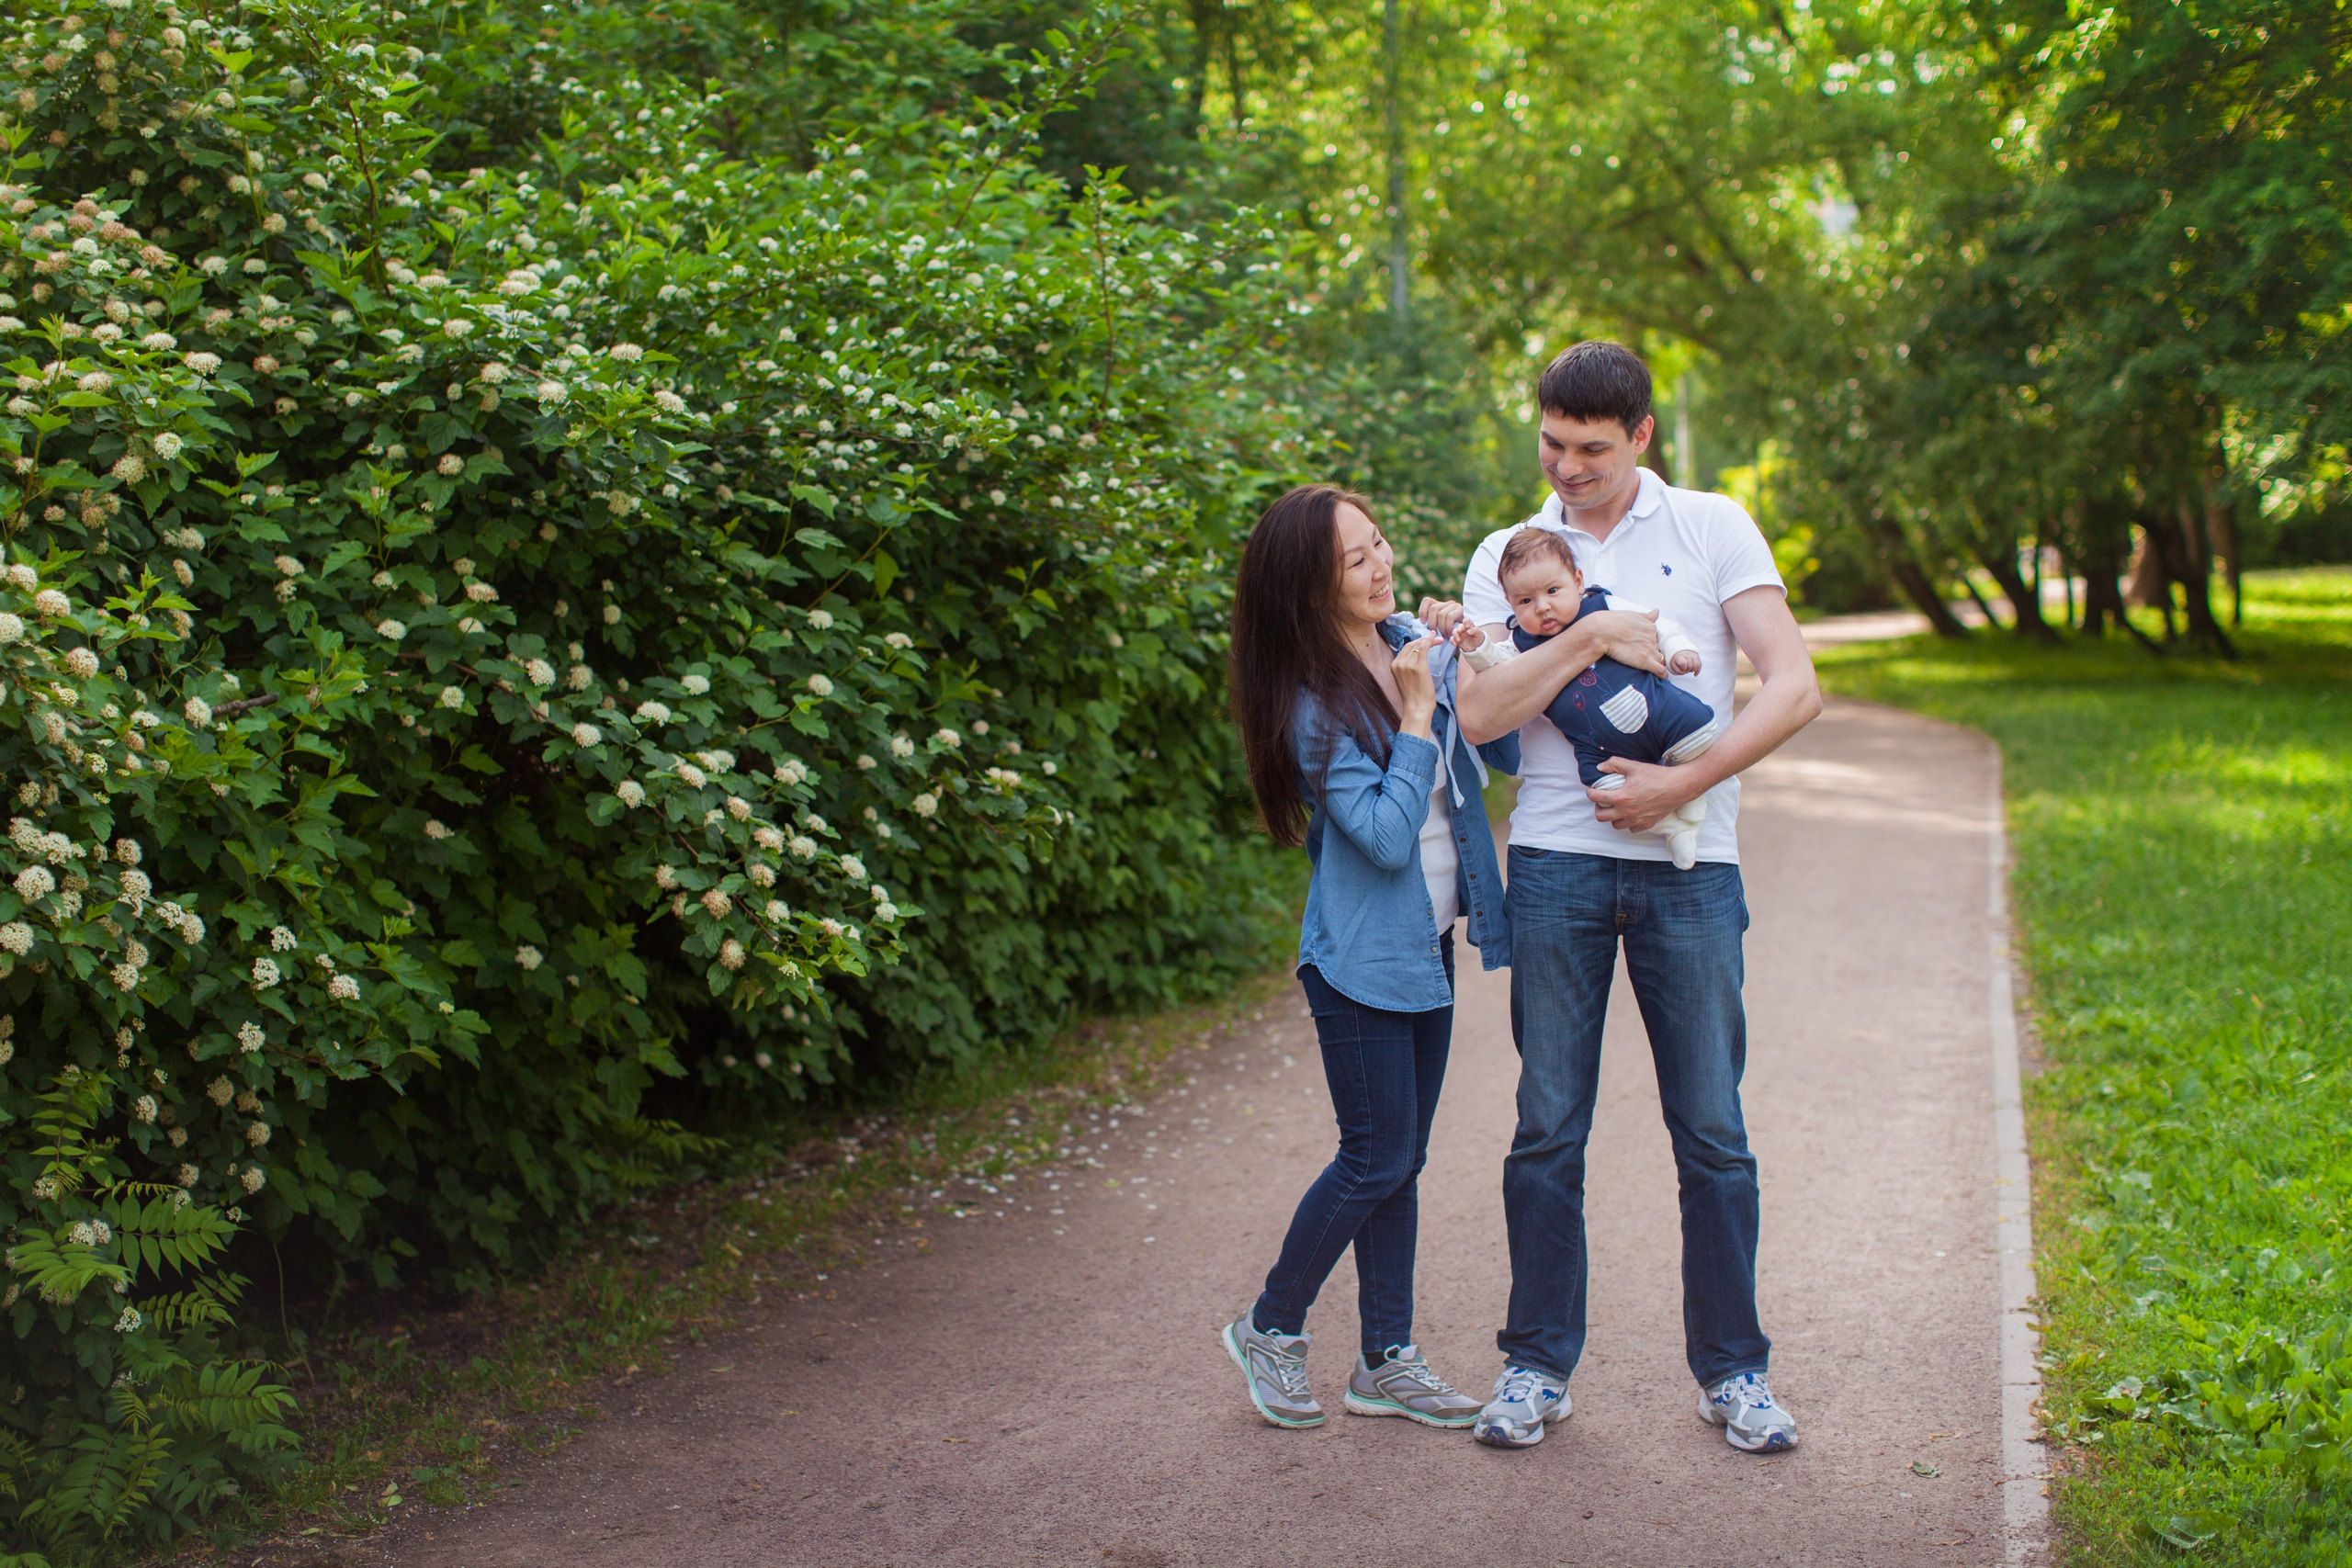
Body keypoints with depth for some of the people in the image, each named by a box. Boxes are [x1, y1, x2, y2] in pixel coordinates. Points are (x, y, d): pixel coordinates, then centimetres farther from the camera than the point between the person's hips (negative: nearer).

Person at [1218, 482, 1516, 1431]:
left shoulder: (1411, 641, 3)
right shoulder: (1313, 704, -18)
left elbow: (1509, 755, 7)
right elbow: (1386, 835, -23)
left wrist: (1475, 669, -8)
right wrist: (1416, 715, -21)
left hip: (1427, 944, 7)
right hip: (1363, 955, -7)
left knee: (1400, 1160, 12)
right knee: (1377, 1160, -1)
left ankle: (1388, 1362, 21)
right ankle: (1270, 1329, 19)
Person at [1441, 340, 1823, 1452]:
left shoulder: (1711, 528, 5)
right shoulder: (1507, 554, 10)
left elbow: (1793, 689, -3)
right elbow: (1478, 713, -5)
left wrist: (1681, 785, -11)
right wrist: (1594, 637, -12)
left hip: (1688, 866, -1)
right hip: (1556, 866, 1)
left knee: (1713, 1132, 3)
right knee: (1547, 1129, 4)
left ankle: (1731, 1370, 16)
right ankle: (1538, 1363, 16)